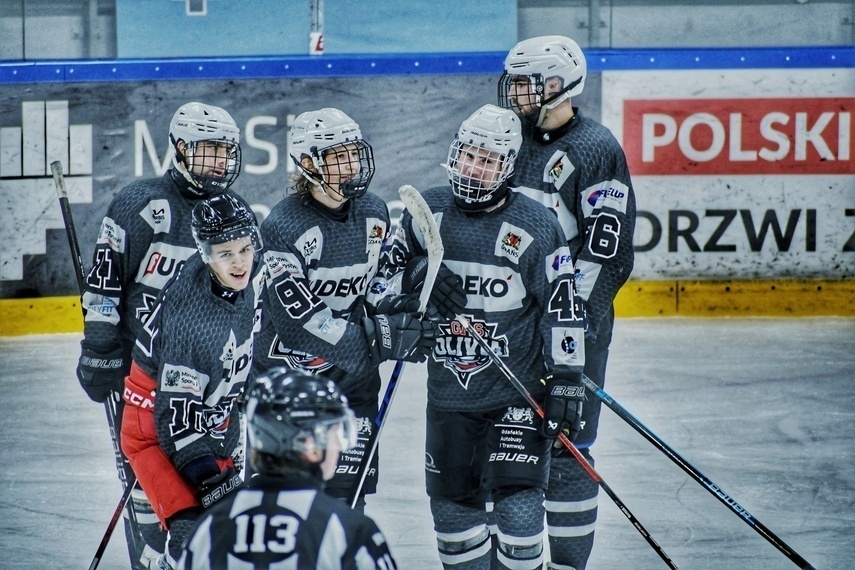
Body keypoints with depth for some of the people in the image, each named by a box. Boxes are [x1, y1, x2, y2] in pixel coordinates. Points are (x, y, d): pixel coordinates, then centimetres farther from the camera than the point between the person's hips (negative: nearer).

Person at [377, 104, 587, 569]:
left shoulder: (535, 226, -9)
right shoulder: (426, 212, 1)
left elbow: (562, 310, -7)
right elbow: (387, 272, 14)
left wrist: (566, 384, -10)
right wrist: (416, 278, -8)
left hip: (517, 395, -4)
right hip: (448, 394, 4)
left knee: (518, 508, -10)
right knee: (452, 506, 10)